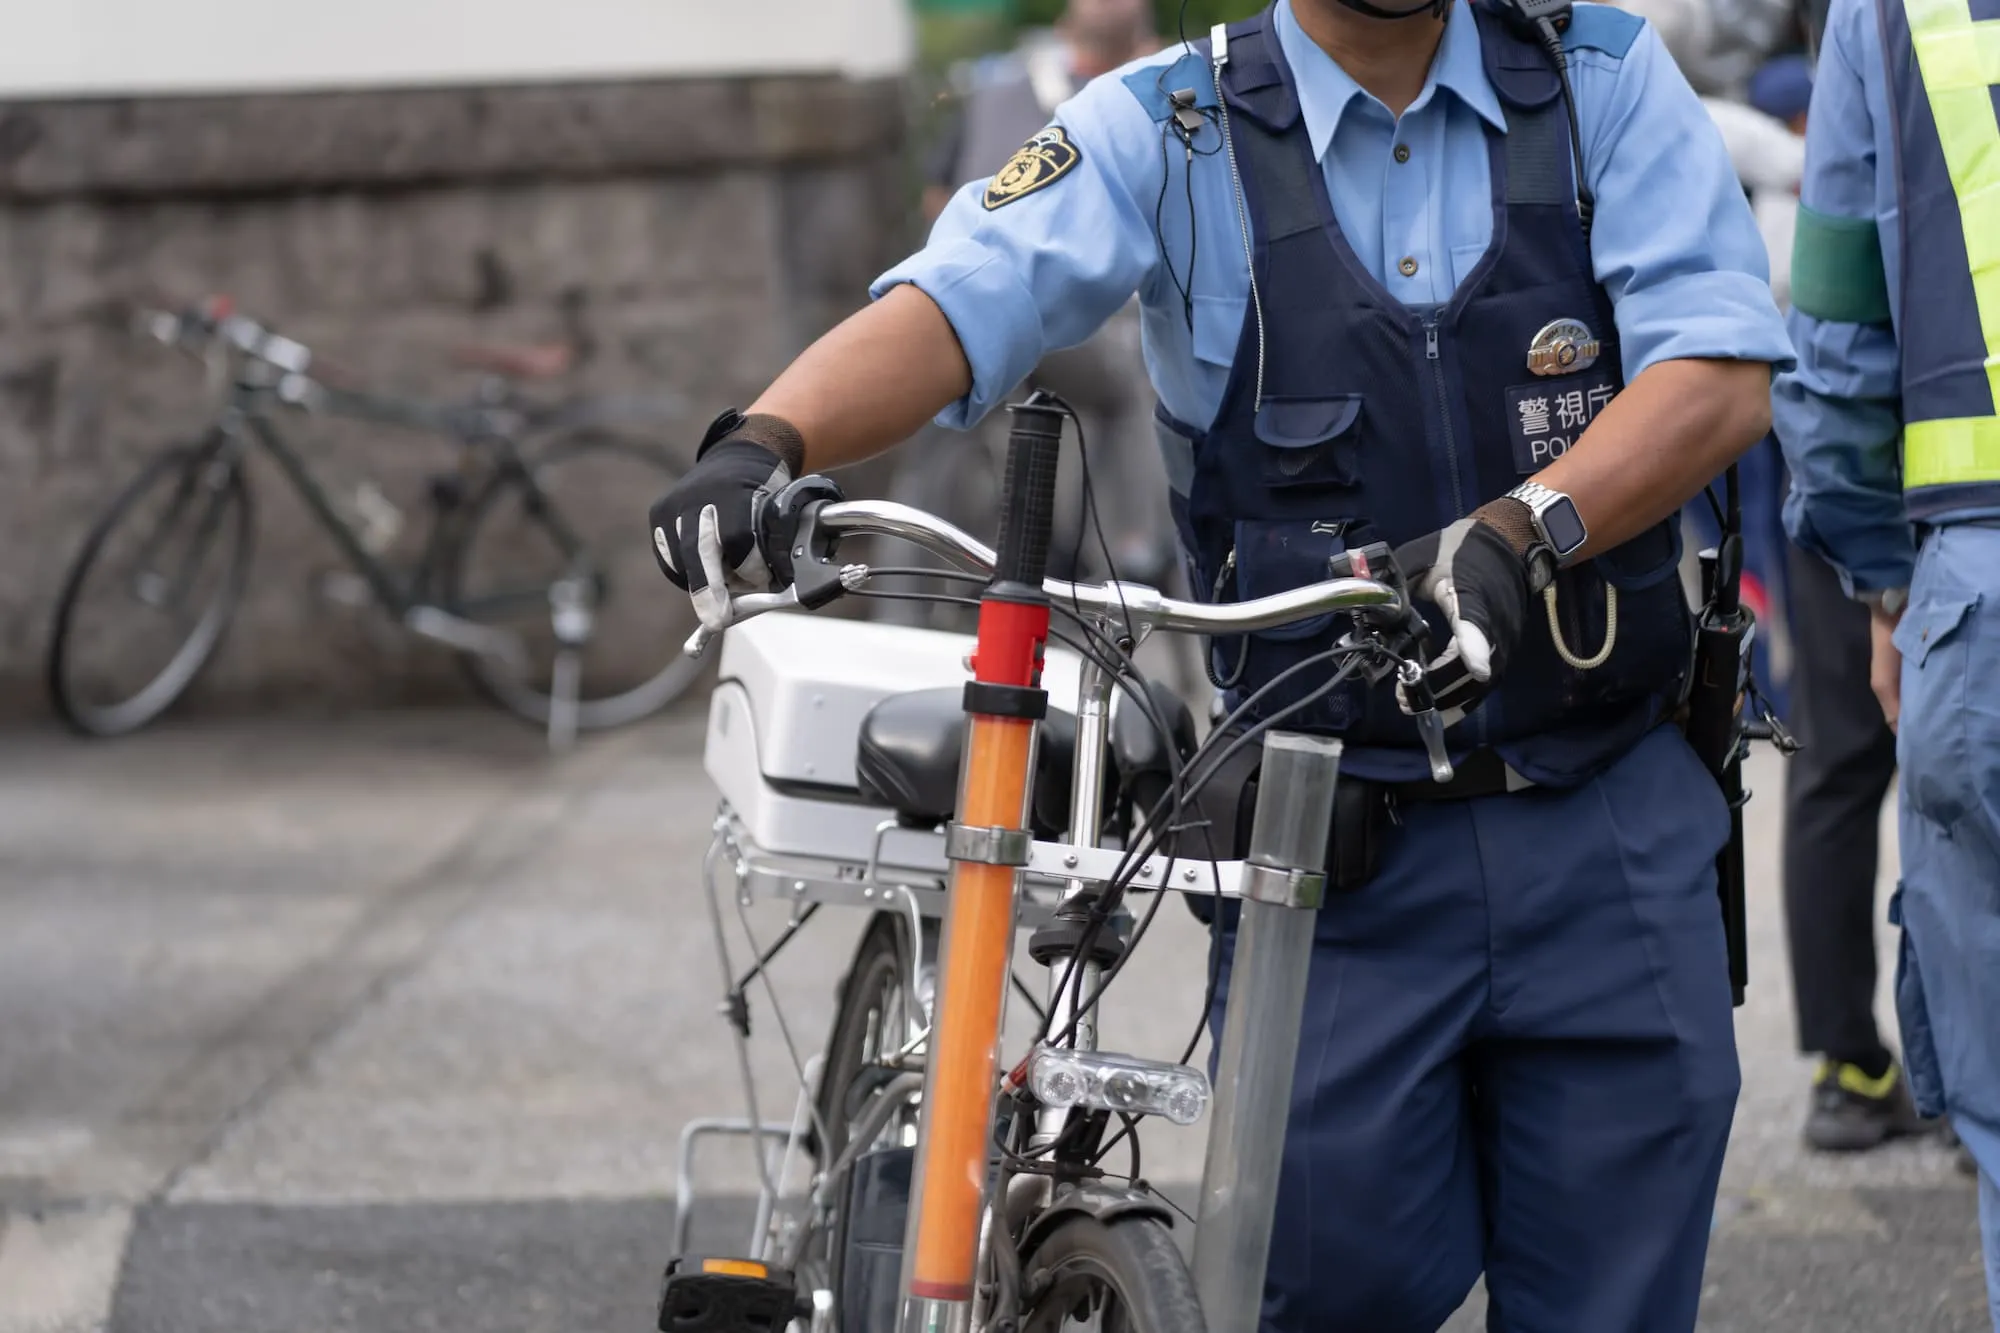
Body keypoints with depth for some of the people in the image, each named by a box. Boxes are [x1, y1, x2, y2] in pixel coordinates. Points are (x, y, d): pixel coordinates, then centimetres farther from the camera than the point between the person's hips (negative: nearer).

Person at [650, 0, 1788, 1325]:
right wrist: (764, 443, -35)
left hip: (1609, 832, 1)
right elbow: (958, 303, -14)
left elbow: (1723, 373, -10)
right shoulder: (1169, 134, 0)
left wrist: (1520, 532, -28)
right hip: (1339, 856, -1)